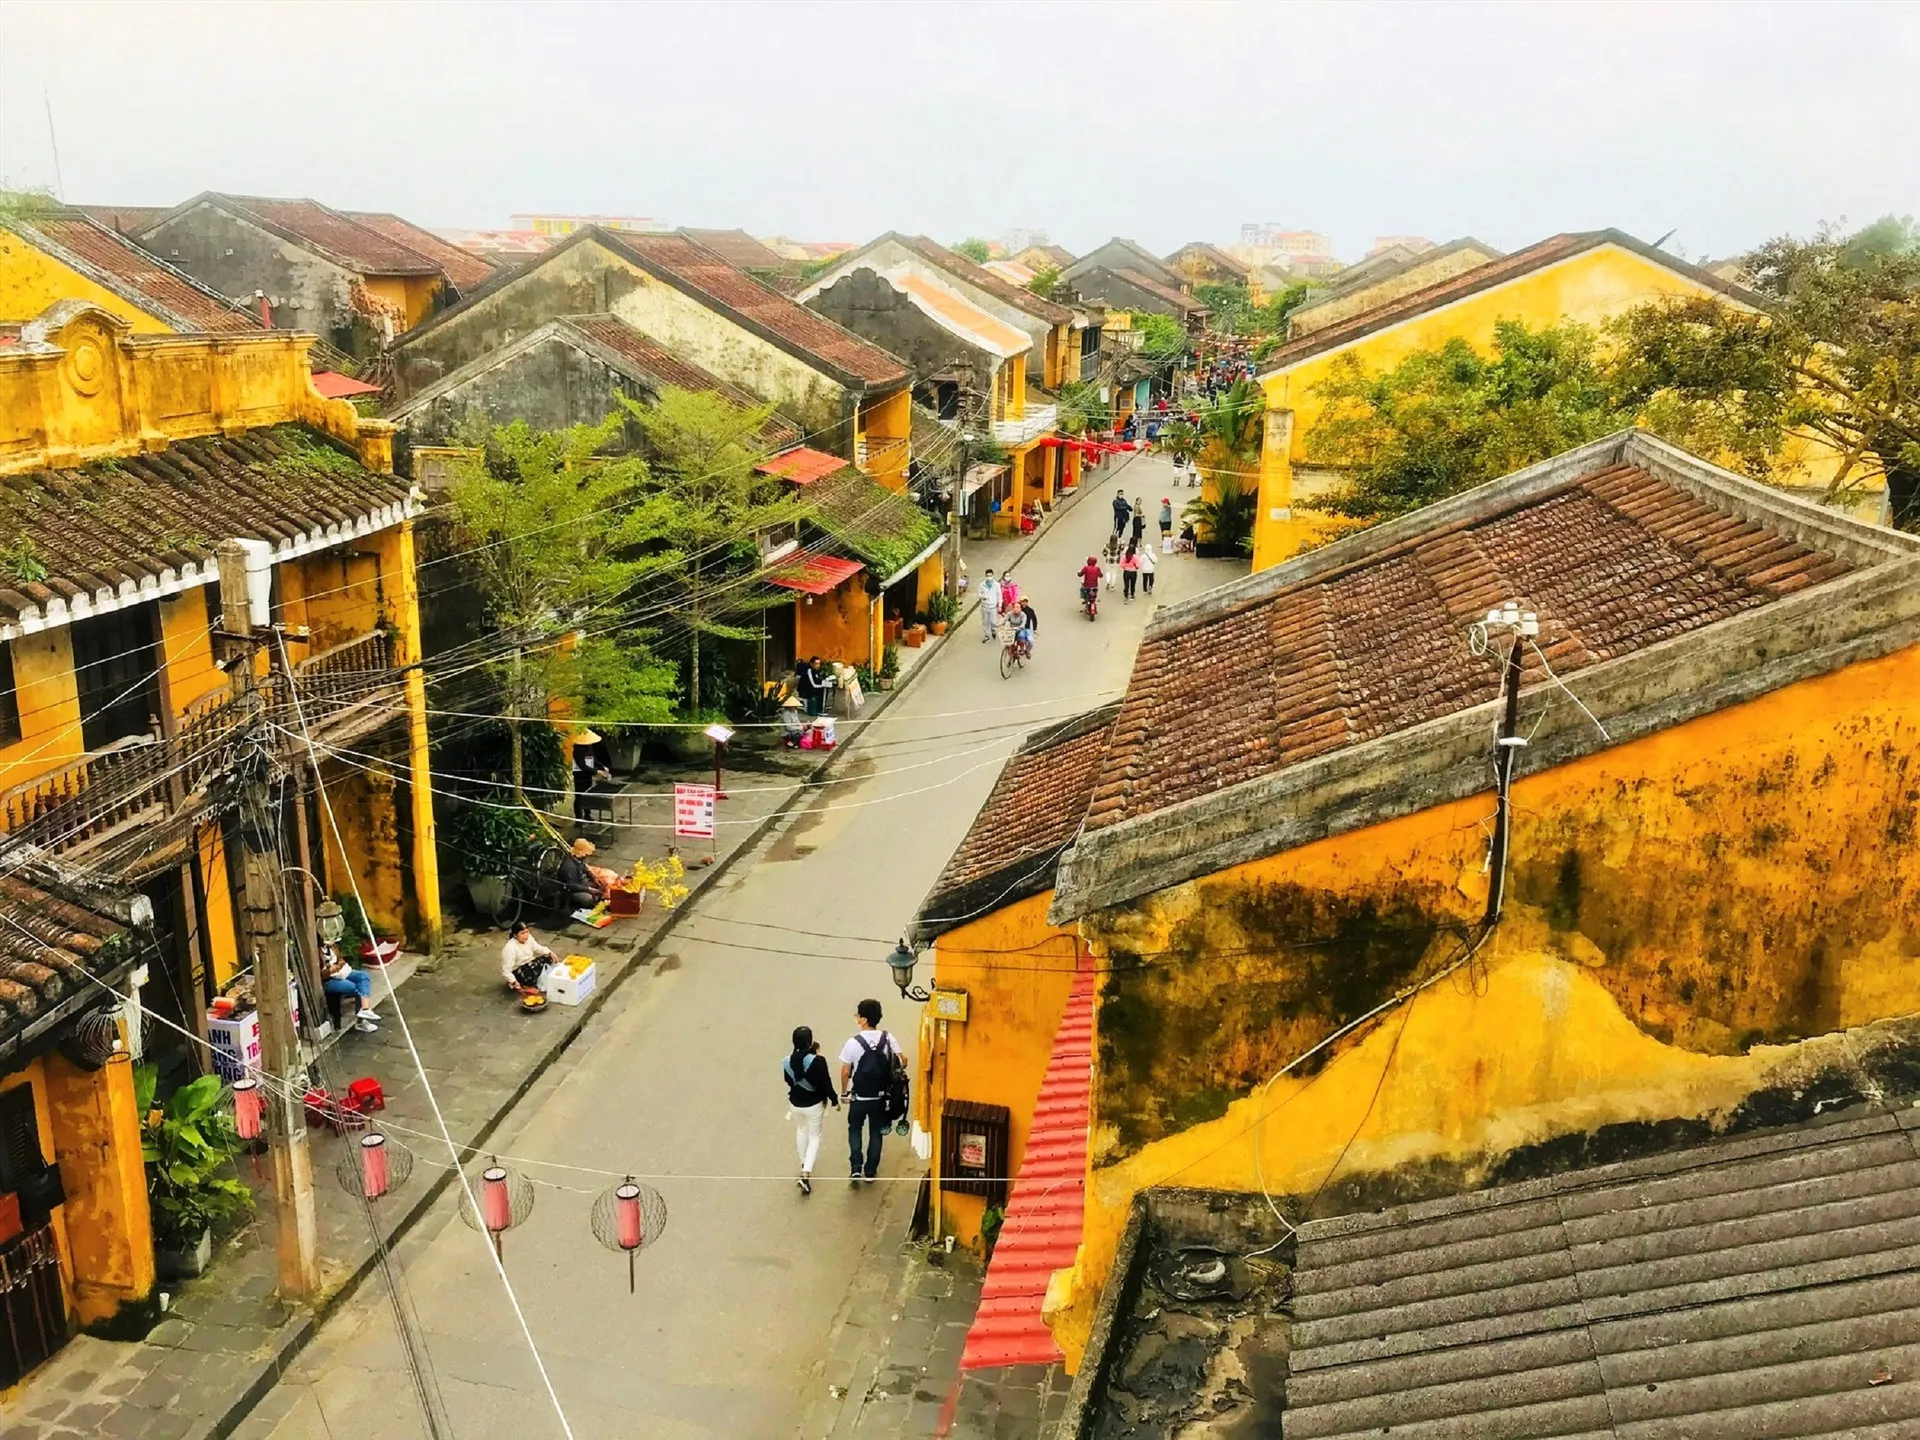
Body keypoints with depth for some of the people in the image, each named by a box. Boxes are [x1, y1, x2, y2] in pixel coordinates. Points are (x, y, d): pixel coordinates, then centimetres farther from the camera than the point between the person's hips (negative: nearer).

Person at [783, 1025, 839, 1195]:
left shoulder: (787, 1062, -14)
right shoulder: (818, 1061, -27)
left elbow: (789, 1081, 3)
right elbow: (826, 1083, -17)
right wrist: (834, 1100, -2)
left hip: (795, 1103, 4)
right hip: (813, 1104, -4)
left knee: (801, 1130, 30)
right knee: (814, 1137, 14)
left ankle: (804, 1164, 46)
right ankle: (806, 1173, -1)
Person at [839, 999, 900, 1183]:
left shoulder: (853, 1042, -18)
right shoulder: (887, 1038, -9)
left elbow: (845, 1072, -12)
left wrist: (844, 1092, 3)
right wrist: (891, 1079, 10)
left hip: (859, 1097, -2)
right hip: (880, 1096, 2)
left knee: (854, 1130, 18)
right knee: (876, 1133, 17)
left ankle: (855, 1168, 7)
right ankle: (871, 1171, 23)